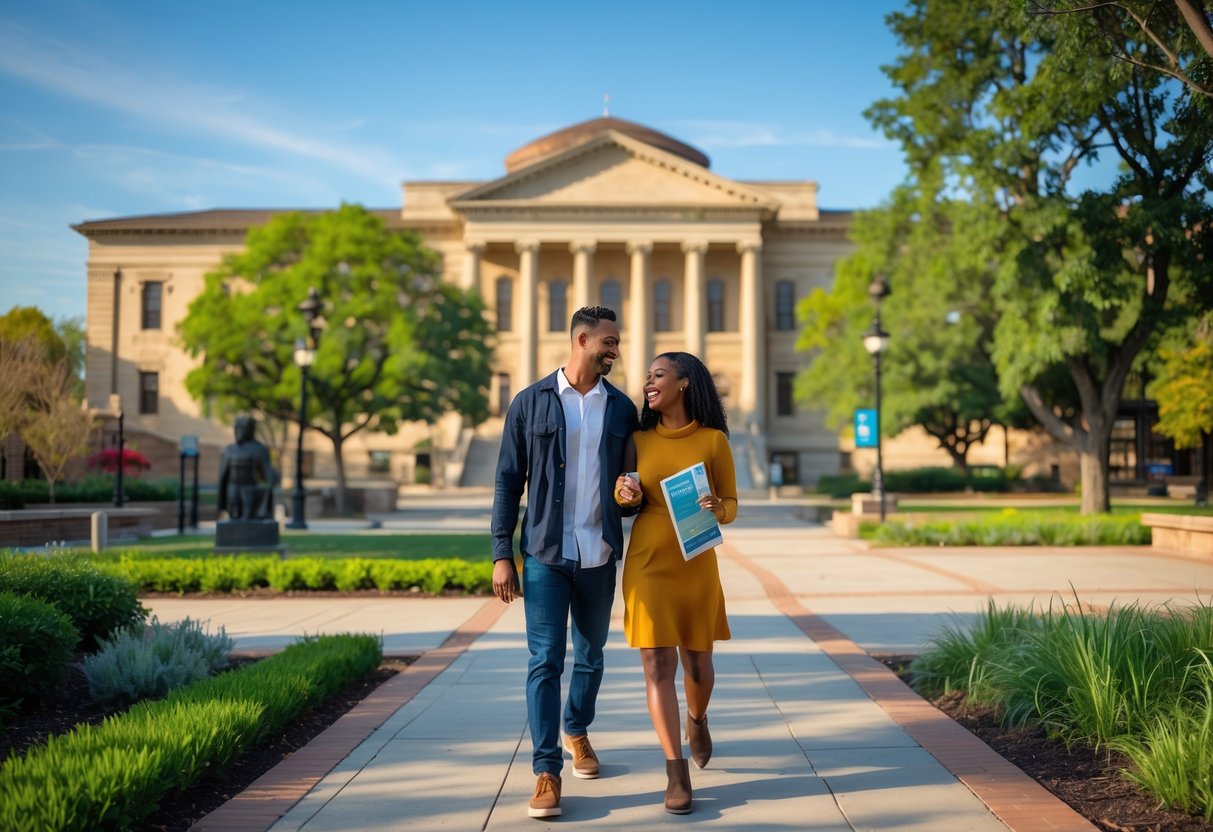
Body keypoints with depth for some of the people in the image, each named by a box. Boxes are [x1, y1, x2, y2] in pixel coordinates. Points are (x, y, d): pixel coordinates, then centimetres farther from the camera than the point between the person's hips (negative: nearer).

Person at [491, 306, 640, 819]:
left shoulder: (622, 409, 7)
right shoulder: (530, 403, -1)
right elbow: (508, 482, 0)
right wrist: (501, 554, -5)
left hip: (599, 556, 3)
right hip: (545, 555, -3)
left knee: (590, 656, 15)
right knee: (545, 661, -5)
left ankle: (577, 732, 40)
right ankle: (546, 772, 0)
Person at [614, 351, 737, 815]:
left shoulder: (713, 439, -2)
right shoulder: (639, 439, 4)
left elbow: (731, 506, 2)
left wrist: (717, 508, -20)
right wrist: (622, 493, -10)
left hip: (696, 565, -1)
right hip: (647, 564, 1)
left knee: (697, 662, 12)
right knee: (657, 666, -7)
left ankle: (697, 720, 46)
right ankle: (677, 775, -2)